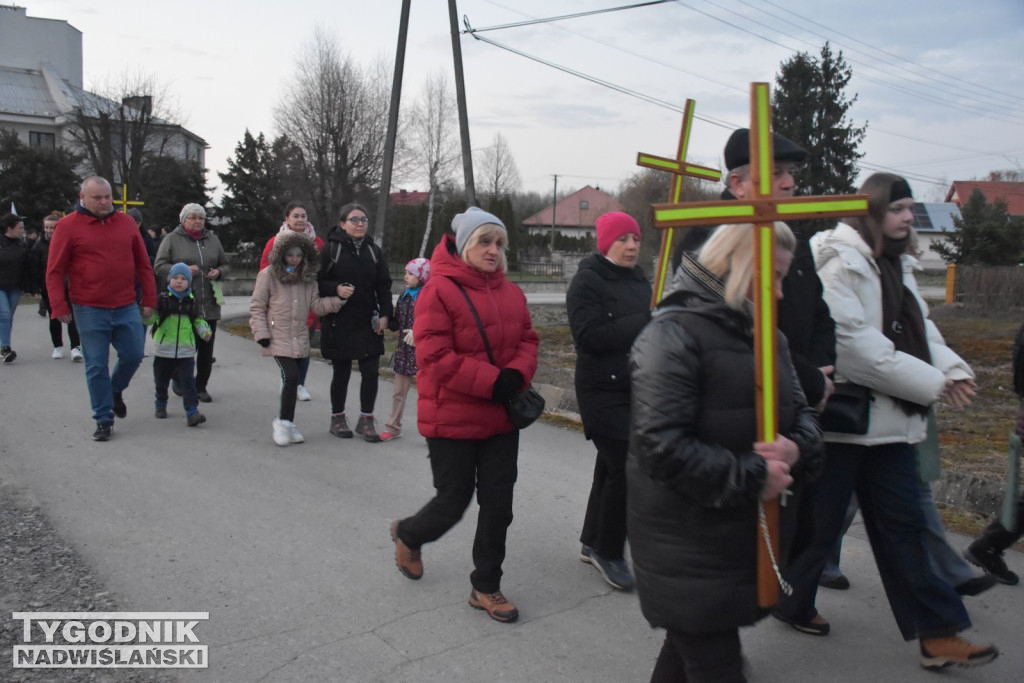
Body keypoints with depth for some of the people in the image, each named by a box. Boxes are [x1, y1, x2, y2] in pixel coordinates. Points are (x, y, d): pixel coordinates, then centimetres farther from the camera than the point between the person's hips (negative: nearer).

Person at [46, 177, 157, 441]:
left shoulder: (126, 223, 7)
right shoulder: (68, 226, -3)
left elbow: (144, 265, 11)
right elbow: (55, 271, -3)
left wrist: (149, 300, 7)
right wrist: (60, 307, -8)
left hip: (127, 308, 3)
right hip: (90, 310, -3)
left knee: (133, 355, 6)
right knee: (96, 367, 2)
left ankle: (115, 390, 36)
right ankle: (103, 419, 14)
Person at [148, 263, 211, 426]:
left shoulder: (192, 302, 4)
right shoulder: (162, 300, -1)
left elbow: (198, 321, 12)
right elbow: (150, 319, -4)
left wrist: (205, 331, -6)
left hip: (186, 351, 0)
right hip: (164, 351, 0)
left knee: (188, 381, -7)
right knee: (161, 380, 15)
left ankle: (192, 412, -9)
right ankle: (161, 405, 37)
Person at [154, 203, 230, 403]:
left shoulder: (212, 239, 15)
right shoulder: (172, 239, 2)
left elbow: (226, 265, 21)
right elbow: (159, 266, -2)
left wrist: (219, 272, -1)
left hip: (209, 305, 4)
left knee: (206, 348, 6)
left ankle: (201, 387, 17)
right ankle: (180, 382, 20)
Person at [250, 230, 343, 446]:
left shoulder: (308, 277, 9)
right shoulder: (269, 275, -4)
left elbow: (316, 305, 5)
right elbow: (257, 307, -1)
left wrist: (336, 301, -11)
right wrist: (261, 334, -9)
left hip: (300, 339, 5)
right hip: (278, 337, -5)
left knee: (292, 380, 9)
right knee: (291, 377, -15)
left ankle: (286, 423, 22)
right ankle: (283, 421, 1)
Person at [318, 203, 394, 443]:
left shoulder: (373, 250, 8)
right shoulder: (331, 249, -4)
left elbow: (384, 285, 9)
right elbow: (318, 282, -4)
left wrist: (385, 314, 0)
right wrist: (336, 289, -22)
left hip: (368, 323, 3)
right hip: (339, 323, -3)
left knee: (371, 371, -1)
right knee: (341, 371, 6)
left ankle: (366, 420, 14)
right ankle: (337, 418, 24)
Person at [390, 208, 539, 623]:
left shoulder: (510, 293, 6)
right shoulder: (439, 291, -15)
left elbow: (527, 340, 10)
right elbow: (435, 357, -20)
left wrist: (517, 374, -11)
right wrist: (492, 381, -21)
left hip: (501, 419, 6)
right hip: (452, 419, -6)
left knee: (498, 504, 9)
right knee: (454, 502, 7)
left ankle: (486, 587, 26)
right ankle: (408, 534, 41)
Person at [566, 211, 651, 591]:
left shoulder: (639, 280, 14)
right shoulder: (587, 282, -10)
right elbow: (589, 337, -22)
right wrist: (643, 321, -22)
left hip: (636, 390, 8)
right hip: (603, 392, -8)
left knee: (612, 466, 15)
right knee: (626, 467, -10)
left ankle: (593, 543, 31)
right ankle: (608, 552, 8)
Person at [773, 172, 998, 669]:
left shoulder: (893, 266, 15)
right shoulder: (840, 263, -15)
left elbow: (919, 328, 12)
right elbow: (858, 346, -23)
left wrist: (953, 370, -8)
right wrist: (933, 384, -17)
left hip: (888, 420, 9)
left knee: (902, 524, 12)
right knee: (820, 522, 6)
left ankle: (937, 633, 19)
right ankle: (790, 602, 28)